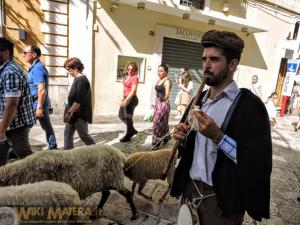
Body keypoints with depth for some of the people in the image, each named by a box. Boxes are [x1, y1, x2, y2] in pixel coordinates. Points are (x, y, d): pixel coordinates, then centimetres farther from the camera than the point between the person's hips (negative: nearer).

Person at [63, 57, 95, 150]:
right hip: (74, 114, 10)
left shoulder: (81, 80, -19)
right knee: (67, 134, 11)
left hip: (80, 114, -10)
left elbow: (79, 100, -24)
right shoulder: (77, 79, 12)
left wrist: (69, 112, -22)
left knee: (84, 136, 3)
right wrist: (69, 112, 21)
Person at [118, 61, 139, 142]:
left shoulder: (135, 78, -13)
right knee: (121, 115, 18)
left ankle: (128, 136, 17)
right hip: (126, 98, 10)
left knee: (128, 117, 0)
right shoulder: (127, 77, 13)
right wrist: (123, 98, 14)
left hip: (131, 99, -9)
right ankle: (132, 130, 31)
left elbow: (133, 91, -21)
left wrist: (126, 100, -26)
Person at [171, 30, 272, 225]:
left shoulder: (250, 105, -15)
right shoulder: (199, 99, 5)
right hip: (190, 187, 6)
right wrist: (182, 138, -8)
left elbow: (261, 164, -19)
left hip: (221, 199, -6)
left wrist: (217, 136, -26)